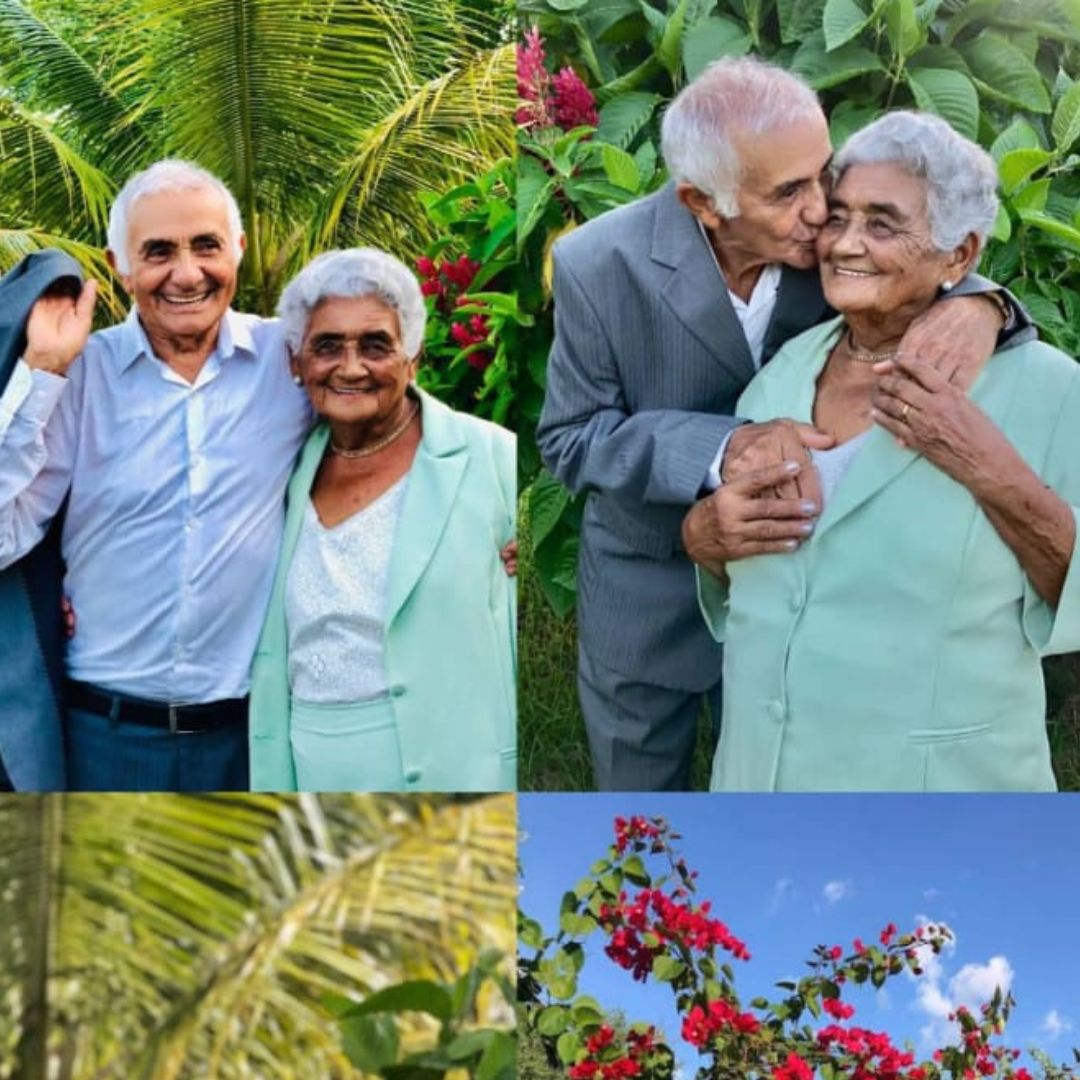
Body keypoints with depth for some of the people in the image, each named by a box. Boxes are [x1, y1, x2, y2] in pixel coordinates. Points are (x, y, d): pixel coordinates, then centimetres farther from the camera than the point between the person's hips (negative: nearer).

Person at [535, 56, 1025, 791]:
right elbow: (569, 438, -18)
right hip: (649, 599, -2)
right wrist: (722, 448, -35)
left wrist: (977, 303, -36)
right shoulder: (599, 266, -25)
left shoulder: (833, 234, -20)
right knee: (640, 785, 21)